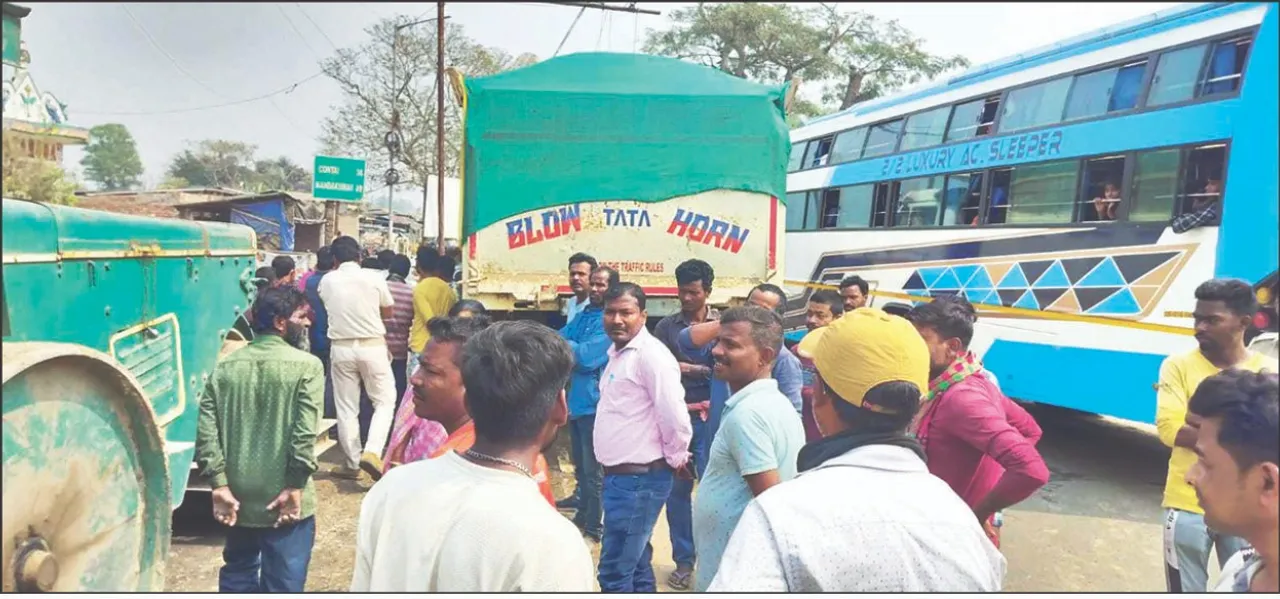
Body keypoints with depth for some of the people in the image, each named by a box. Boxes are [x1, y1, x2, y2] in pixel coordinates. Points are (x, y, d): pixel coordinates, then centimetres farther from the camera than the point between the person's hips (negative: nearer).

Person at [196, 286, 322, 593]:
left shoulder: (226, 366, 4)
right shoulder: (306, 366, -10)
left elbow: (206, 430, -2)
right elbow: (305, 434, -18)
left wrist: (220, 484, -2)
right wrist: (294, 487, -12)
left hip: (237, 496, 5)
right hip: (284, 499, -5)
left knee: (237, 574, 23)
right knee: (283, 583, 6)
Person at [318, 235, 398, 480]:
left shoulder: (326, 282, 0)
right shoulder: (373, 279, -6)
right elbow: (388, 311, 7)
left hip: (341, 348, 2)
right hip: (372, 346, -2)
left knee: (346, 408, 10)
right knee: (385, 401, 9)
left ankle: (351, 463, 15)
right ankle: (372, 452, -8)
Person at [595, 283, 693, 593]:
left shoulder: (651, 355, -18)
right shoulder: (618, 352, 13)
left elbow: (674, 416, -22)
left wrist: (676, 459, -8)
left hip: (638, 479, -10)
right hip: (620, 476, 10)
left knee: (614, 572, -4)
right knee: (636, 564, 20)